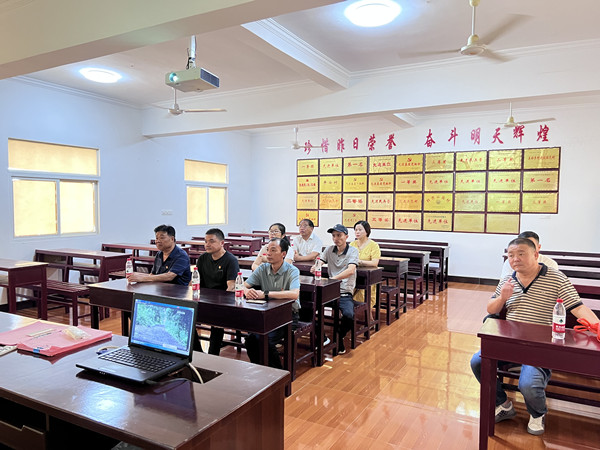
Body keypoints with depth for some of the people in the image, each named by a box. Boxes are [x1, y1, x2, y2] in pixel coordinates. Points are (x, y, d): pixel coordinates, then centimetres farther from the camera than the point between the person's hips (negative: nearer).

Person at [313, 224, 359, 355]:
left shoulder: (352, 251, -1)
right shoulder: (329, 249, 14)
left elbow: (351, 270, -17)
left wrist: (333, 279, -32)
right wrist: (315, 268, -22)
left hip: (345, 293, -4)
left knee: (349, 315, -31)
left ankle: (339, 338, 2)